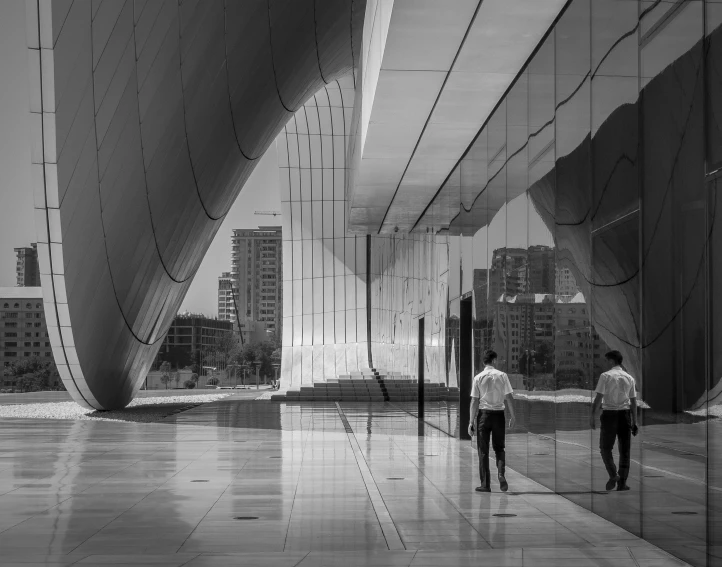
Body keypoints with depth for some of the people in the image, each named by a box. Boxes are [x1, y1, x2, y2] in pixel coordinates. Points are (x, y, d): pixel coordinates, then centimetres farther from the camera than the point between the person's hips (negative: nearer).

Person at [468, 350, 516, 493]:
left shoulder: (478, 378, -3)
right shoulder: (502, 375, -2)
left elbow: (474, 401, -5)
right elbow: (509, 397, -4)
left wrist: (471, 421, -3)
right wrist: (512, 416, 4)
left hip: (483, 413, -1)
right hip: (498, 413, 1)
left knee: (483, 450, 5)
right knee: (499, 448, 14)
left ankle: (485, 484, 5)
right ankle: (501, 474, -9)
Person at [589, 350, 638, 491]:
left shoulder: (605, 376, -5)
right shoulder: (629, 378, 9)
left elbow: (598, 398, -10)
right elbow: (633, 402, 10)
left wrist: (592, 416, -7)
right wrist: (634, 422, 15)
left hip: (609, 414, -4)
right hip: (625, 414, 4)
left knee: (605, 448, 8)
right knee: (624, 450, 10)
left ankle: (613, 475, -11)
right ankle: (622, 482, 8)